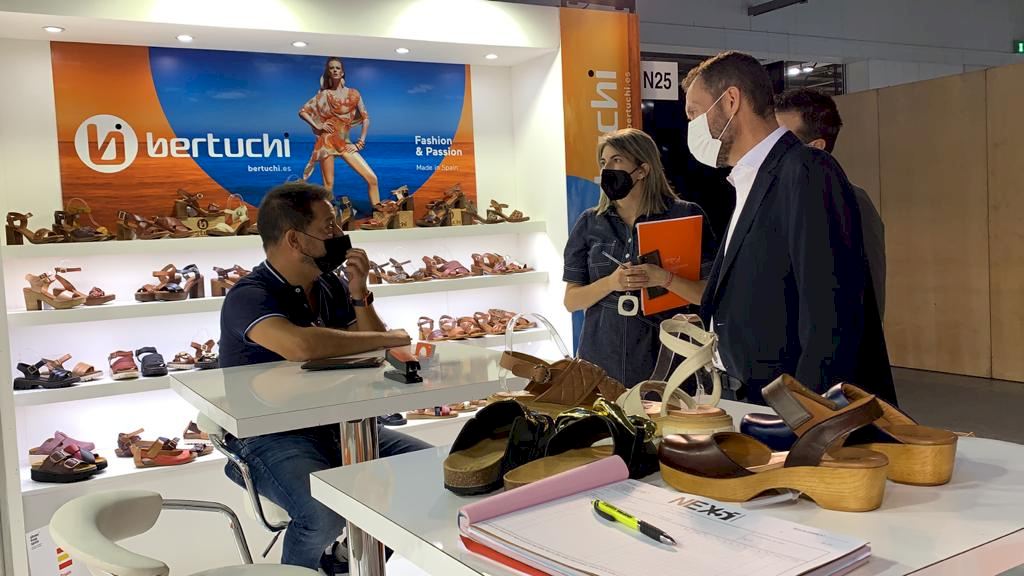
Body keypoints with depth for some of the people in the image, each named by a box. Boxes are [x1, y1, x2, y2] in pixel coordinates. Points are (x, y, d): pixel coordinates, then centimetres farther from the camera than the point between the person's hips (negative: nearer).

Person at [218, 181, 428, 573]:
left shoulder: (331, 286, 6)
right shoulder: (249, 296, -17)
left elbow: (371, 355, 7)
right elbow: (300, 346, -37)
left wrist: (359, 295, -10)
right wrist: (389, 338, -25)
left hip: (333, 423, 7)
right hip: (266, 435, -7)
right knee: (326, 511, -33)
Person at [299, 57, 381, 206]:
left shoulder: (353, 94, 6)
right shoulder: (323, 94, 4)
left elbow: (365, 118, 9)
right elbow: (302, 111, 6)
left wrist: (361, 142, 1)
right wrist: (317, 126, -5)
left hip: (345, 142, 2)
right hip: (328, 141, -2)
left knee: (372, 178, -9)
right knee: (328, 185, -5)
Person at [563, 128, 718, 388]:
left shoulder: (685, 216, -2)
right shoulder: (590, 223, 7)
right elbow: (571, 301, 5)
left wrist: (665, 279, -20)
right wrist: (610, 283, -12)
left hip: (661, 358, -2)